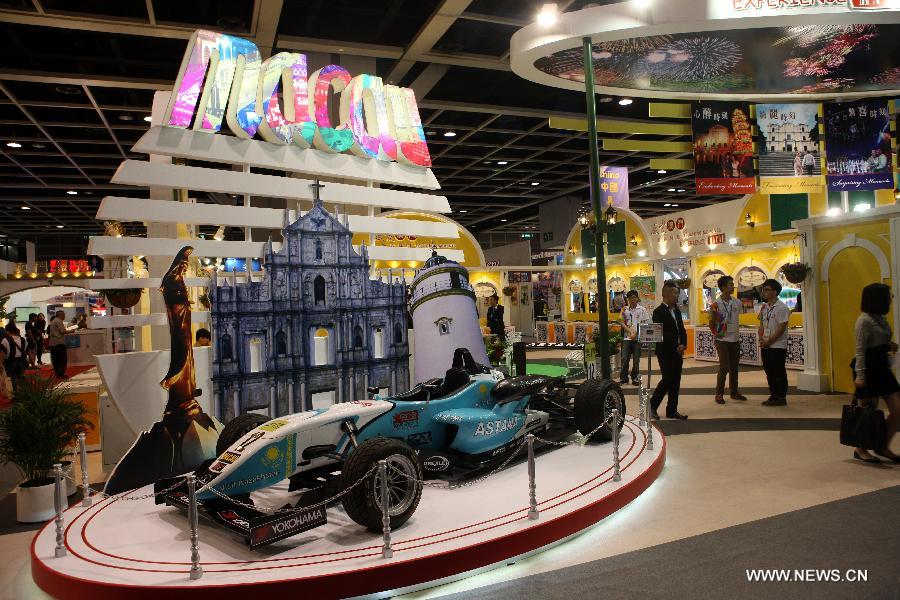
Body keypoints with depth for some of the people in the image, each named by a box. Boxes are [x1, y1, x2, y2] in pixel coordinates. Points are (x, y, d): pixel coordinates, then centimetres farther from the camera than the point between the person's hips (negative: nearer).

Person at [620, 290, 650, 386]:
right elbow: (622, 323, 6)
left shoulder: (642, 310, 3)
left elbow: (645, 324, 1)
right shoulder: (625, 310, 9)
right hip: (627, 337, 1)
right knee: (624, 359, -1)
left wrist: (636, 333, -9)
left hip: (638, 337, -1)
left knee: (636, 359, 3)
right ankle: (623, 378, 7)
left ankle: (635, 378, 13)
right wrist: (630, 331, -9)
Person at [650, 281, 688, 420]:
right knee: (667, 380, -8)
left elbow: (682, 330, 15)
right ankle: (653, 405, 9)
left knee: (676, 382, 8)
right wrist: (675, 348, -15)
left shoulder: (677, 311, 14)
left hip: (677, 352, 8)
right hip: (665, 353, -7)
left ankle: (672, 410, 15)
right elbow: (660, 334, -16)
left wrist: (683, 344, -3)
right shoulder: (659, 312, -11)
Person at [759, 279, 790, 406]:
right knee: (769, 372, 12)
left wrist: (769, 341, -14)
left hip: (778, 346, -7)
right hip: (765, 346, 7)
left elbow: (781, 328, -15)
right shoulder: (764, 307, 12)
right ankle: (773, 395, 21)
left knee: (779, 373, 0)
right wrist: (761, 339, -2)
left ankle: (781, 397, 8)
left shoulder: (782, 307, -11)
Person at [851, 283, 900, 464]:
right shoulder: (864, 320, -13)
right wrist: (860, 374, -21)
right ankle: (861, 449, 15)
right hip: (869, 369, -9)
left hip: (882, 368, 9)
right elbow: (860, 350, -16)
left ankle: (884, 447, 18)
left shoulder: (880, 319, 13)